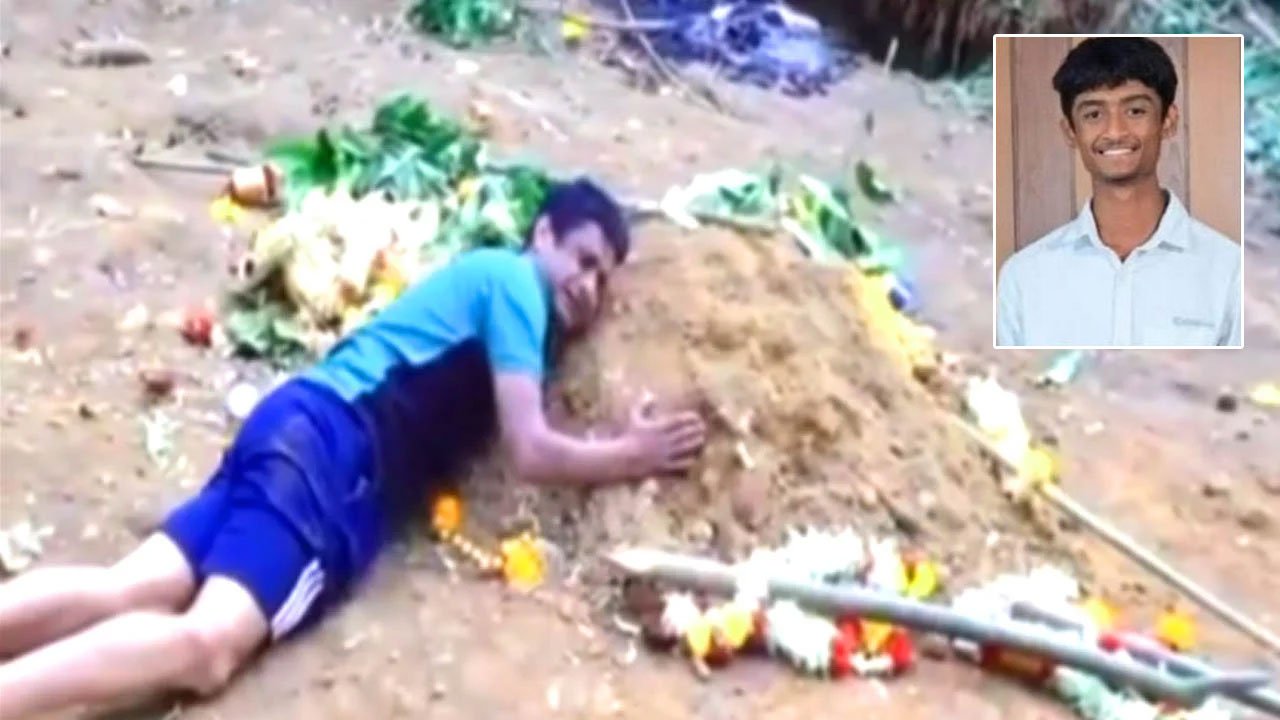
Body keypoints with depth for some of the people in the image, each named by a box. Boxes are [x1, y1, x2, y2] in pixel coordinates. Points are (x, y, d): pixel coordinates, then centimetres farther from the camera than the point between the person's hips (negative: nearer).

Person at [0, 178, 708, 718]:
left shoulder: (490, 283, 30)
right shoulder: (512, 277, 0)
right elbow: (530, 451, -6)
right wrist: (631, 455, 6)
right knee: (207, 645, -25)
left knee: (132, 589, -7)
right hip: (327, 441, -9)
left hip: (309, 438, 9)